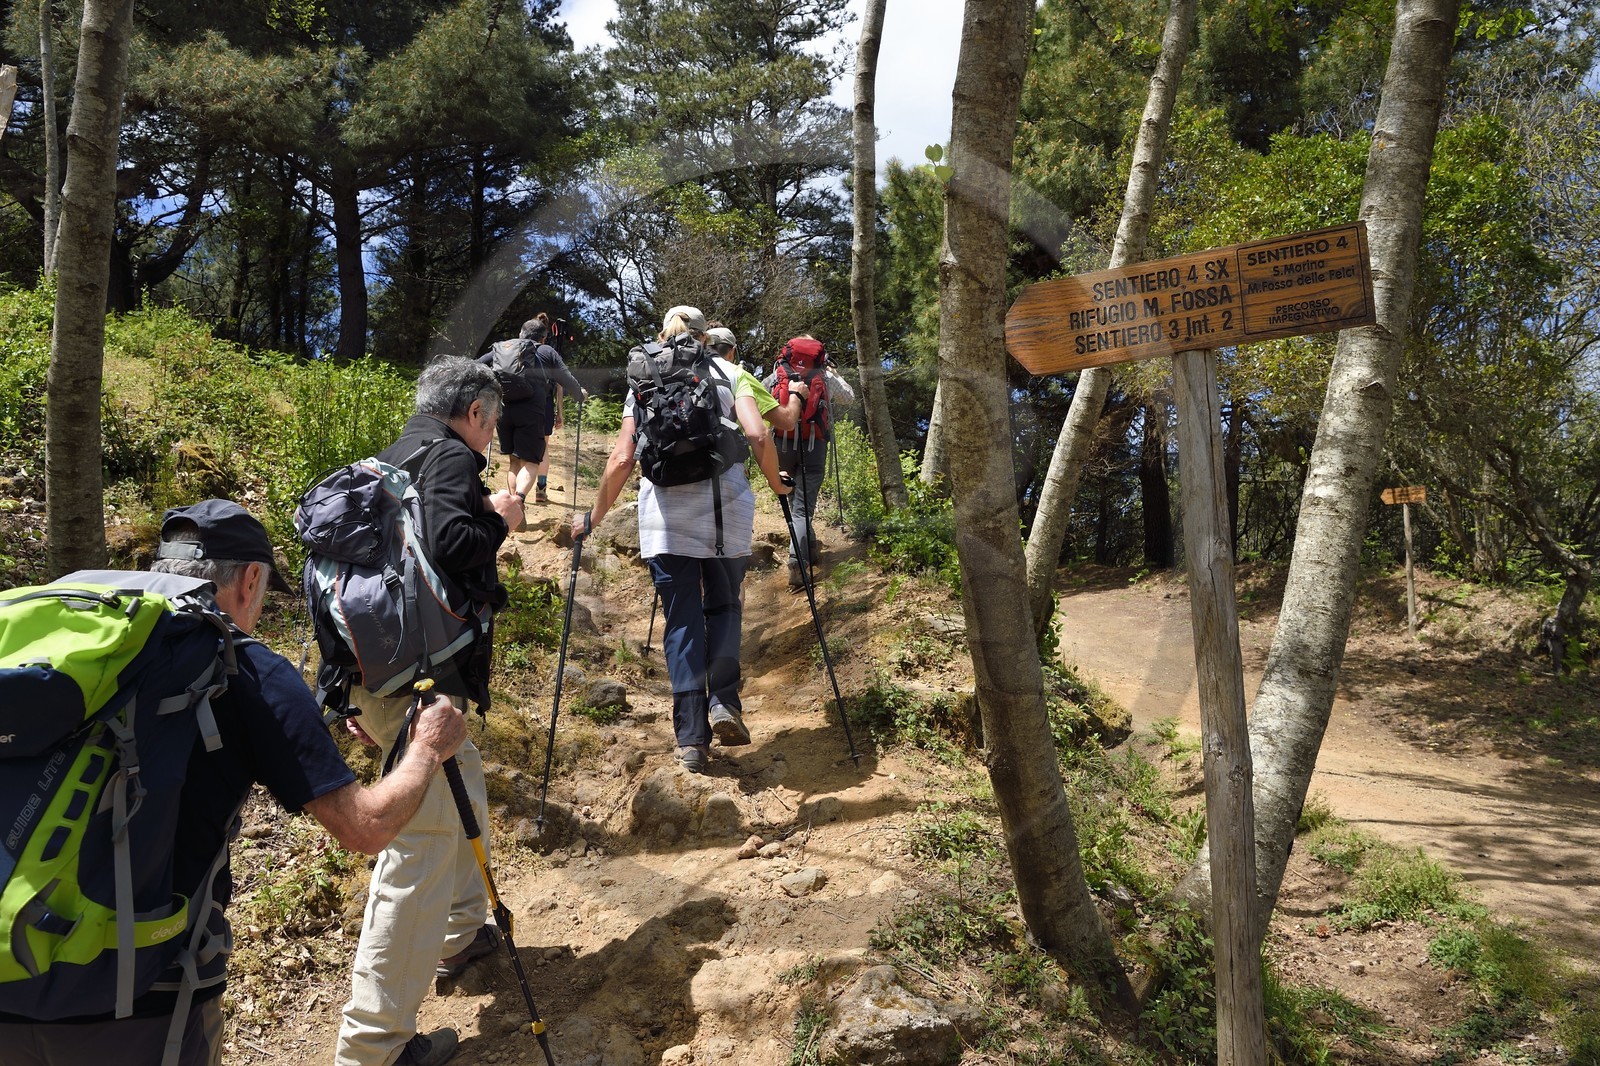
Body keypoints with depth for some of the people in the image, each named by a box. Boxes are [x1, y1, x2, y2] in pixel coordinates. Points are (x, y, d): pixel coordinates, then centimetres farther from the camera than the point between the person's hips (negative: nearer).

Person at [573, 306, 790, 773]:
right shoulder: (730, 373, 10)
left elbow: (621, 459, 5)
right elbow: (758, 437, -4)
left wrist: (593, 517, 14)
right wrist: (776, 484, 12)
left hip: (664, 511, 0)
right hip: (726, 505, 0)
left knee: (681, 620, 6)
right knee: (723, 604, 18)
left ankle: (691, 736, 4)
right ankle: (724, 702, -1)